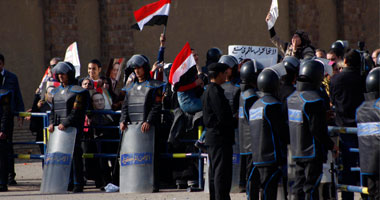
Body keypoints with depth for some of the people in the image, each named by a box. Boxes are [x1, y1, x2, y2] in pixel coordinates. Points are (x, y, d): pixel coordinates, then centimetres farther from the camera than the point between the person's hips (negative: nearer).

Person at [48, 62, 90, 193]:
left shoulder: (78, 91, -5)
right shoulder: (57, 91, 19)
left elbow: (77, 111, -13)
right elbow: (53, 109, 21)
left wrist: (65, 123, -20)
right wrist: (52, 123, 4)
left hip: (73, 128, -7)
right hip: (59, 128, 7)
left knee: (75, 154, -8)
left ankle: (78, 184, -5)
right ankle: (69, 183, 13)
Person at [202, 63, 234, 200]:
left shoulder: (208, 91, 16)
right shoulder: (215, 91, -16)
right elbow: (223, 116, -21)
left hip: (211, 138, 11)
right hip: (220, 137, -11)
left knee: (214, 173, 14)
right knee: (222, 172, -9)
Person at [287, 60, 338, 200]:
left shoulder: (292, 98, 9)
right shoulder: (314, 100, -17)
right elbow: (317, 129, -19)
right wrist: (331, 145, -7)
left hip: (297, 152, 8)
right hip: (312, 152, -8)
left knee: (299, 187, 12)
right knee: (311, 188, -3)